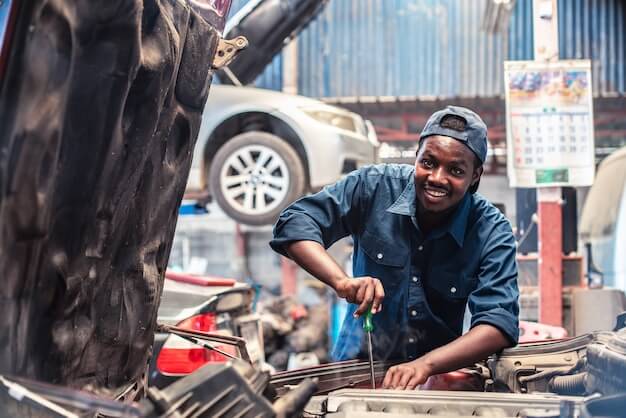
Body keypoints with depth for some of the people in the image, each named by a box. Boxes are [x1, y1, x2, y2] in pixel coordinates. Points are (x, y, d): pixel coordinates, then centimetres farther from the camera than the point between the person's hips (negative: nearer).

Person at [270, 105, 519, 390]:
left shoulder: (491, 232, -11)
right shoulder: (374, 186, -9)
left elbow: (499, 323, -19)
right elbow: (294, 223, -11)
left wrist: (425, 365, -35)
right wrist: (341, 280, -29)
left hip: (441, 373, 1)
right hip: (358, 363, 0)